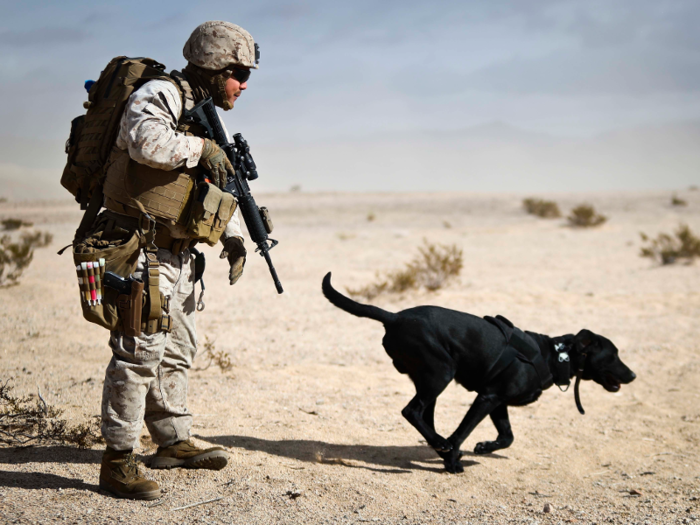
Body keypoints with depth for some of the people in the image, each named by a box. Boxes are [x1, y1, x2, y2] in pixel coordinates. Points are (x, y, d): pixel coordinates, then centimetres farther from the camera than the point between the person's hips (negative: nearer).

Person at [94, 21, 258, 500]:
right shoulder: (159, 95, -12)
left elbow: (221, 185, 25)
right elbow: (147, 141, -35)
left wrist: (233, 236, 11)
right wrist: (198, 147, -20)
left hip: (178, 256, 10)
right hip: (141, 249, -10)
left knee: (177, 351, 17)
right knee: (140, 351, -12)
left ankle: (174, 442, 31)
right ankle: (118, 460, -6)